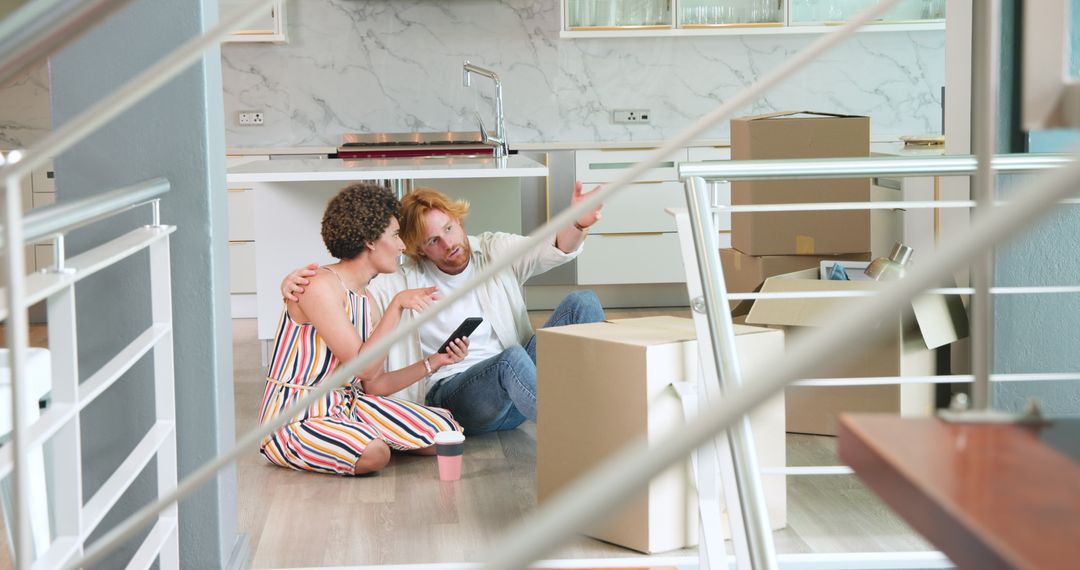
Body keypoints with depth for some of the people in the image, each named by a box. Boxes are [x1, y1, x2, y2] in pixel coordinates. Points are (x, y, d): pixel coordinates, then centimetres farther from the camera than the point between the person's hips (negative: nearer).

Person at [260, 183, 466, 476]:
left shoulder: (365, 299, 10)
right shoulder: (320, 284, -17)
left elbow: (374, 385, 8)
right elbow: (363, 367, -22)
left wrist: (433, 362, 0)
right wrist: (398, 305, -24)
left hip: (349, 406, 9)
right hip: (294, 419, -9)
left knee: (447, 433, -1)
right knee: (374, 453, -37)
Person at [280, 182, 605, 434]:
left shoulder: (496, 251, 7)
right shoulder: (404, 282, 2)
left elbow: (552, 250, -9)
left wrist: (578, 225, -32)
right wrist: (297, 282, -26)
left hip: (520, 383, 4)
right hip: (454, 392, -3)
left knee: (583, 302, -17)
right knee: (512, 359, -38)